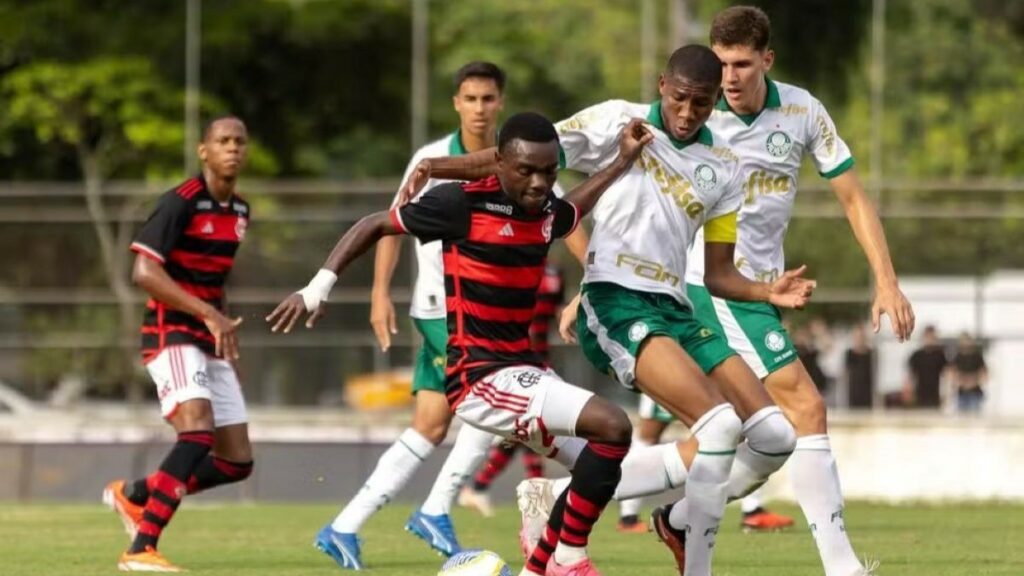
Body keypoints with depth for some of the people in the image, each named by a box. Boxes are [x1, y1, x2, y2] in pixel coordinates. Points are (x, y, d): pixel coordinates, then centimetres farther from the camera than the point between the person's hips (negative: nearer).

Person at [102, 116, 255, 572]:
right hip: (172, 334, -8)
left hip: (209, 343, 8)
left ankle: (133, 494, 25)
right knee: (198, 433, -29)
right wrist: (209, 314, -26)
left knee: (236, 462, 5)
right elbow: (144, 272, -21)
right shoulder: (181, 203, -13)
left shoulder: (240, 211, 12)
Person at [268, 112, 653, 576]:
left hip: (524, 370, 9)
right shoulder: (462, 204, -14)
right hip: (480, 376, -9)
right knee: (613, 427, -23)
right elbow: (375, 225, -3)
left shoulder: (546, 211, 7)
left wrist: (623, 163, 28)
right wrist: (320, 285, -9)